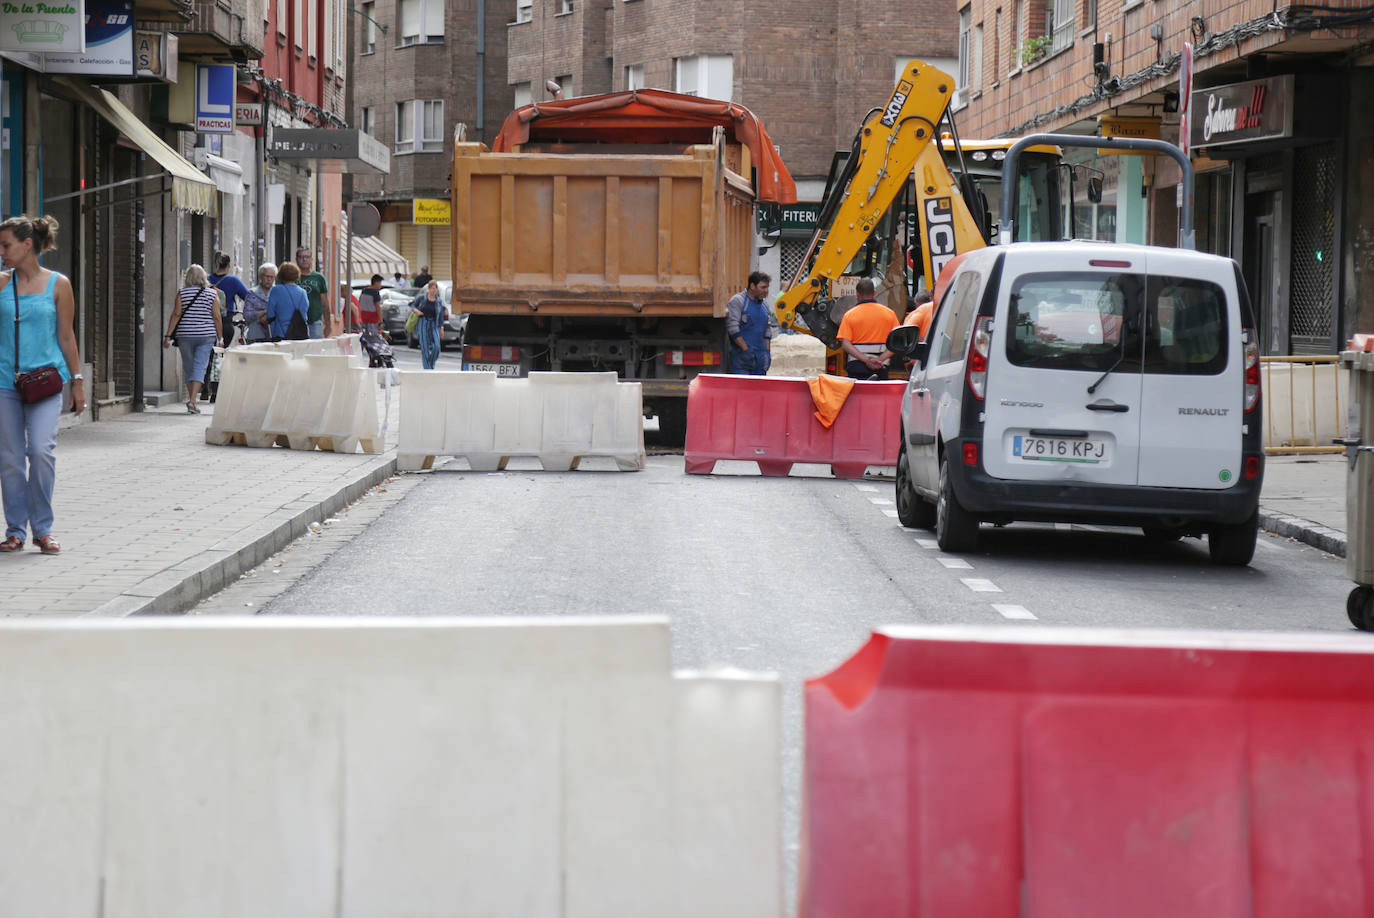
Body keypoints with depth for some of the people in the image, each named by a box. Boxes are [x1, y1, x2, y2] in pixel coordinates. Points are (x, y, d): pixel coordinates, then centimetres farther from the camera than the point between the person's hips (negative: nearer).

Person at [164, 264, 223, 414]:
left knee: (189, 368, 12)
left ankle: (192, 401, 17)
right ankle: (192, 401, -20)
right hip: (206, 335, -1)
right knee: (200, 367, -4)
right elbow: (216, 317, 0)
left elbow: (176, 315, -5)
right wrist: (220, 338, 6)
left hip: (185, 335, 1)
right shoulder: (212, 293, 1)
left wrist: (168, 336, -4)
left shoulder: (182, 293, 0)